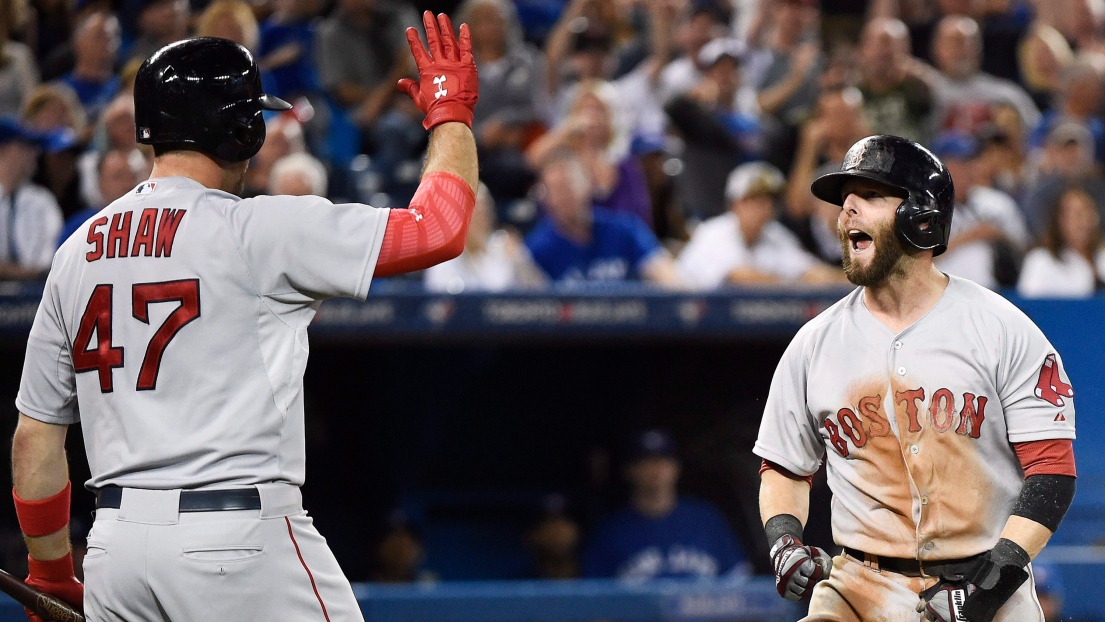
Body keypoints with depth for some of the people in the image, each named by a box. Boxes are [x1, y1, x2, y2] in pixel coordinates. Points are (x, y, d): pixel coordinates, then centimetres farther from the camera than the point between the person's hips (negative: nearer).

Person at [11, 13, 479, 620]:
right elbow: (437, 231, -7)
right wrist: (451, 113, 10)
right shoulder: (258, 228, -7)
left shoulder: (77, 251, 11)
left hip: (114, 545, 6)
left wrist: (52, 573, 23)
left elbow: (35, 435, 14)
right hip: (240, 540, -6)